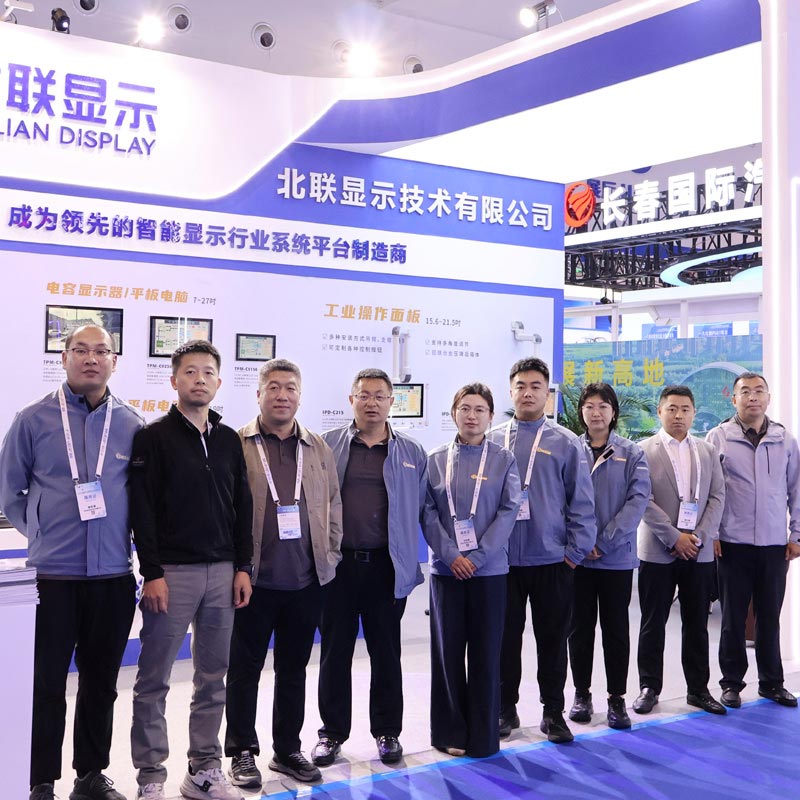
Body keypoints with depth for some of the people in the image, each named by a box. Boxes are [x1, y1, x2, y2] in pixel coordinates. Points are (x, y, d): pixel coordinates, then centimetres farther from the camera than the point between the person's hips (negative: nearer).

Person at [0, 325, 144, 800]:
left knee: (101, 684, 12)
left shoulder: (132, 425, 4)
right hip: (51, 576, -2)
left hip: (113, 577, 2)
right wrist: (42, 534, 7)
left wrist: (129, 535, 6)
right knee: (47, 684, 3)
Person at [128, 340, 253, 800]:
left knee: (213, 678, 10)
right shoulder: (155, 438, -3)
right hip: (172, 572, -5)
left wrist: (242, 567, 6)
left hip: (222, 572, 5)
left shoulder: (229, 440, 12)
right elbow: (143, 510, -8)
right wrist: (152, 573, -13)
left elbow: (242, 508, 13)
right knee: (154, 680, 1)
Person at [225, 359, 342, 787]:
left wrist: (330, 556, 8)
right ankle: (242, 751, 21)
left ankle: (288, 750, 27)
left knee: (293, 669, 14)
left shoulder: (318, 448, 10)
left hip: (306, 581, 4)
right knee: (245, 669, 7)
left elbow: (333, 505, 14)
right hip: (254, 579, -3)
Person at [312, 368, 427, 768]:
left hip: (386, 566, 1)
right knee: (335, 651, 8)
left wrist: (409, 560, 3)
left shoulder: (412, 453, 6)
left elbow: (421, 508, 7)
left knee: (386, 652, 10)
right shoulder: (326, 445, 3)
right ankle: (332, 733, 21)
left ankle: (387, 731, 24)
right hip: (337, 563, 0)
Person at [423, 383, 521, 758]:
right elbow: (427, 511, 1)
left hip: (489, 569, -1)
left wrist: (479, 556, -12)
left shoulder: (503, 459, 2)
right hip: (446, 568, 1)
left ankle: (483, 735, 14)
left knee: (485, 652, 3)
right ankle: (450, 731, 17)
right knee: (447, 649, 5)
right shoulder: (435, 459, 5)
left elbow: (509, 510, -4)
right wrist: (451, 555, -11)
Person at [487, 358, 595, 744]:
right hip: (503, 560, 1)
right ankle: (506, 708, 23)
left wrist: (576, 551, -4)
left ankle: (553, 712, 21)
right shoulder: (492, 441, 5)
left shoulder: (565, 443, 2)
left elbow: (582, 502, 1)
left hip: (552, 560, -1)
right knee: (506, 636, 9)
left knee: (552, 638, 8)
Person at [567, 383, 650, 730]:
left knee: (616, 628, 6)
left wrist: (605, 541, -14)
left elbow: (638, 500, -6)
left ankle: (617, 697, 16)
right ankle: (582, 694, 21)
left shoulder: (632, 454, 2)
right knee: (580, 626, 9)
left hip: (617, 556, -1)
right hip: (577, 556, 1)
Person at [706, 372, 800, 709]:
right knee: (733, 617, 7)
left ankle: (772, 682, 23)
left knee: (770, 617, 10)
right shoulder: (718, 437, -1)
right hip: (733, 543, -2)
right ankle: (732, 682, 18)